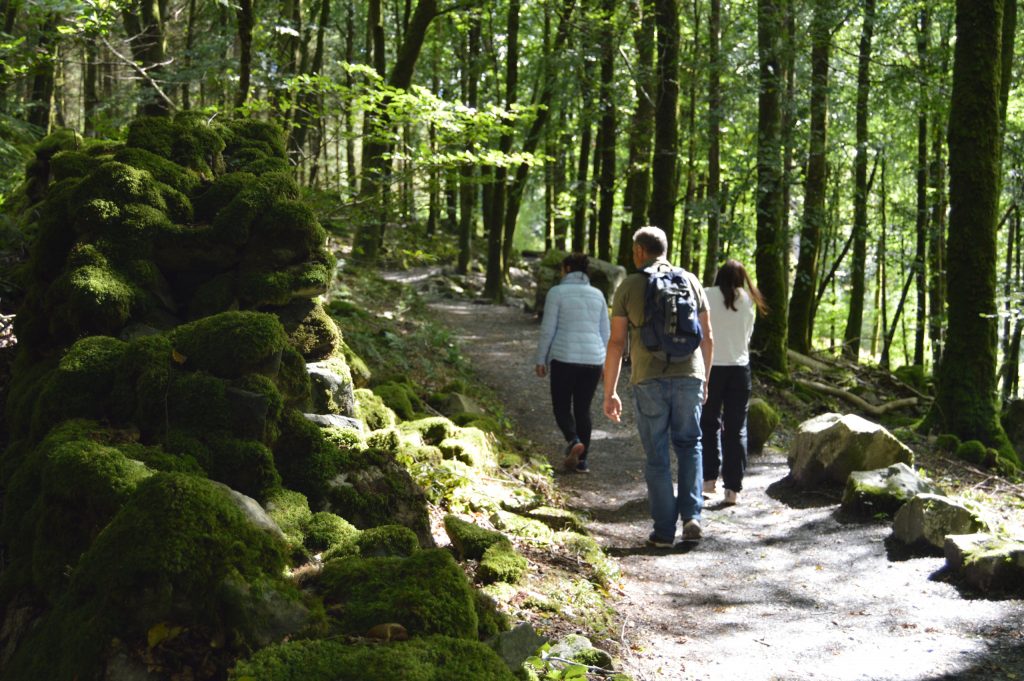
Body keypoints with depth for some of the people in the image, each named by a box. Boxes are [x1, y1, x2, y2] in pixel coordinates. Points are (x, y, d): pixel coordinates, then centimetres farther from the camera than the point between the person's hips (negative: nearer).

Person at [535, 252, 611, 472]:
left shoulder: (557, 292, -4)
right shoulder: (597, 295, 9)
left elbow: (548, 329, -6)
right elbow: (604, 333, 11)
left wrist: (541, 360, 1)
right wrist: (605, 364, 17)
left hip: (564, 357, -4)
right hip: (592, 358, 4)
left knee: (561, 406, 9)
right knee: (583, 409, 13)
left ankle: (574, 441, -18)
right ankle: (582, 460, 9)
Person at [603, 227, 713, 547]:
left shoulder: (629, 286, 1)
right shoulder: (691, 281, 9)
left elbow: (616, 343, -2)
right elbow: (707, 337, 11)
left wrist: (610, 392, 3)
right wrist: (703, 379, 23)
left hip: (649, 380, -2)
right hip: (689, 376, 2)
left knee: (657, 457, 6)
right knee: (689, 445, 18)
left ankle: (664, 530, 9)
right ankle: (692, 514, 4)